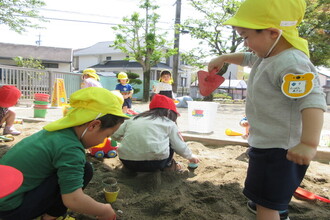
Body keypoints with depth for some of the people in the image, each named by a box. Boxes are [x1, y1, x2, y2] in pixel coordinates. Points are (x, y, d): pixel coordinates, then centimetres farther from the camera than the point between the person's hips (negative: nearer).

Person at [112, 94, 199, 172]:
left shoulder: (134, 119, 17)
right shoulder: (169, 123, 8)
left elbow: (115, 135, 16)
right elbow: (180, 146, 12)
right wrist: (191, 156, 31)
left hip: (127, 162, 4)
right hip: (155, 162, -3)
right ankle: (168, 165, 25)